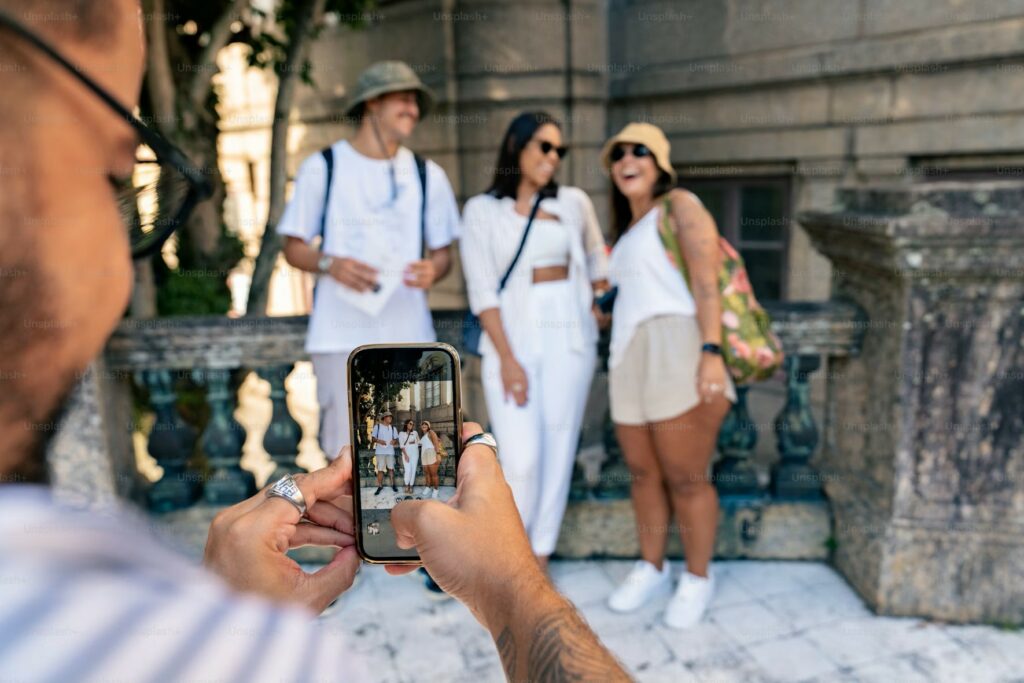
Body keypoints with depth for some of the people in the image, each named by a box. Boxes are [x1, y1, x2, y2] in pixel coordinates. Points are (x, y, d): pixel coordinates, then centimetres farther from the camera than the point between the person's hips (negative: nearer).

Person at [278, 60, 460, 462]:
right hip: (340, 335, -2)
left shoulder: (427, 175, 13)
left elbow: (442, 252, 14)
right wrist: (330, 264, -15)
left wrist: (432, 271, -10)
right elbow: (294, 247, 6)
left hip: (408, 335, 3)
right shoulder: (323, 168, 5)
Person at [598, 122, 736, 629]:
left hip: (678, 354, -7)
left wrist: (711, 352, -22)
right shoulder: (628, 228, 22)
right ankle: (651, 568, 28)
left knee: (686, 479, 0)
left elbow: (707, 284, -12)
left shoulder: (680, 207, -1)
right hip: (629, 359, 7)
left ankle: (697, 578, 18)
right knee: (643, 474, 12)